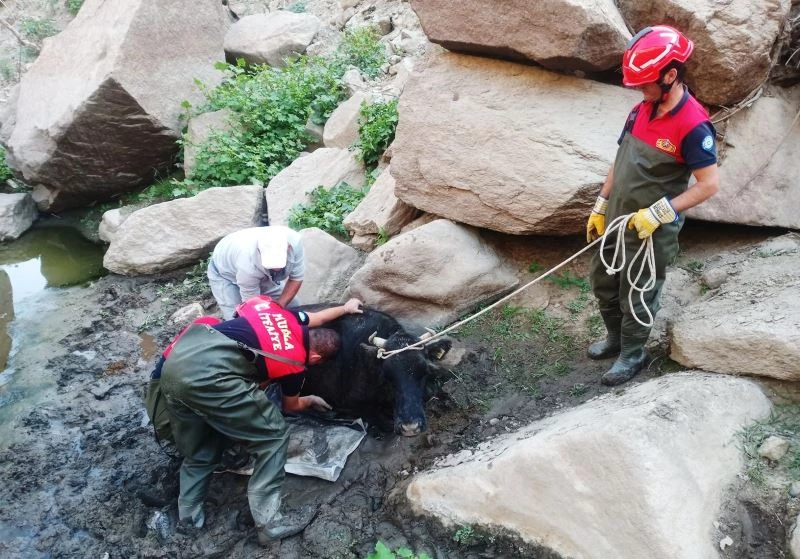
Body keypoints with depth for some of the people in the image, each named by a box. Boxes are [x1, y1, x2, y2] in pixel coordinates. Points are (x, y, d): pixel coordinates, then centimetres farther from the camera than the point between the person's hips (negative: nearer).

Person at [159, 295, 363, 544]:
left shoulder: (290, 318, 22)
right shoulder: (295, 363, 9)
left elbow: (316, 318, 48)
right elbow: (291, 406, 32)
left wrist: (345, 308, 62)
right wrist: (312, 400, 52)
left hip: (175, 360, 8)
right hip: (207, 372, -8)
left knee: (197, 450, 27)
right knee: (273, 436, 7)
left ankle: (189, 515, 37)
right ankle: (268, 522, 9)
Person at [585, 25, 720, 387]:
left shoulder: (693, 126, -22)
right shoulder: (640, 111, 1)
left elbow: (710, 184, -20)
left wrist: (658, 212, -24)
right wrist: (600, 207, 10)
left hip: (652, 231, -7)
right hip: (617, 220, 8)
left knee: (636, 297, 9)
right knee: (602, 281, 21)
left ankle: (633, 354, 32)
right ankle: (615, 338, 43)